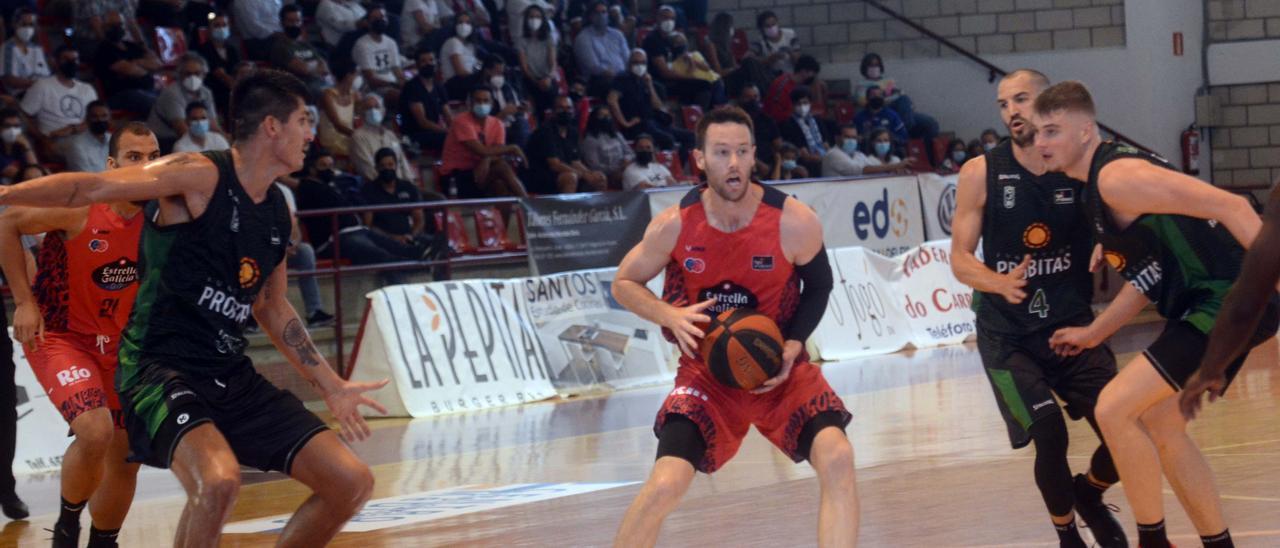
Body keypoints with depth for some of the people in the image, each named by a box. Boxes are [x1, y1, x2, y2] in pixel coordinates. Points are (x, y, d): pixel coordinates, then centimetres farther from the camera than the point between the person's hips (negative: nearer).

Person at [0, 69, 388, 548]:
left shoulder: (277, 211, 12)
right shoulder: (200, 176, -11)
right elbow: (89, 188, -18)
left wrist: (332, 387, 26)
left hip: (233, 377, 8)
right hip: (161, 368, -8)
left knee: (352, 483, 3)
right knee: (218, 481, -35)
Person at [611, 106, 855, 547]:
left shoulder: (794, 222, -16)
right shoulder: (674, 225, -14)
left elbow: (818, 286, 3)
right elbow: (624, 284, 2)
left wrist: (793, 346, -13)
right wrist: (671, 316, -18)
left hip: (779, 369, 0)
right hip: (707, 371, 0)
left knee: (837, 459, -22)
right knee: (665, 484, -18)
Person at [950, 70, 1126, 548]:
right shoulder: (981, 173, -7)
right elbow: (959, 259, -5)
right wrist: (1000, 282, -25)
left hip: (1072, 322, 2)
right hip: (1007, 333, -2)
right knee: (1049, 435, -18)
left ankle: (1090, 495, 27)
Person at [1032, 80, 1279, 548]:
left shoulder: (1118, 177, -17)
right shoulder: (1097, 186, 15)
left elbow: (1229, 206, -22)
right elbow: (1150, 274, 25)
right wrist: (1094, 334, 26)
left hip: (1226, 303, -10)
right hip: (1212, 305, 10)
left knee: (1114, 409, -11)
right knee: (1161, 426, 19)